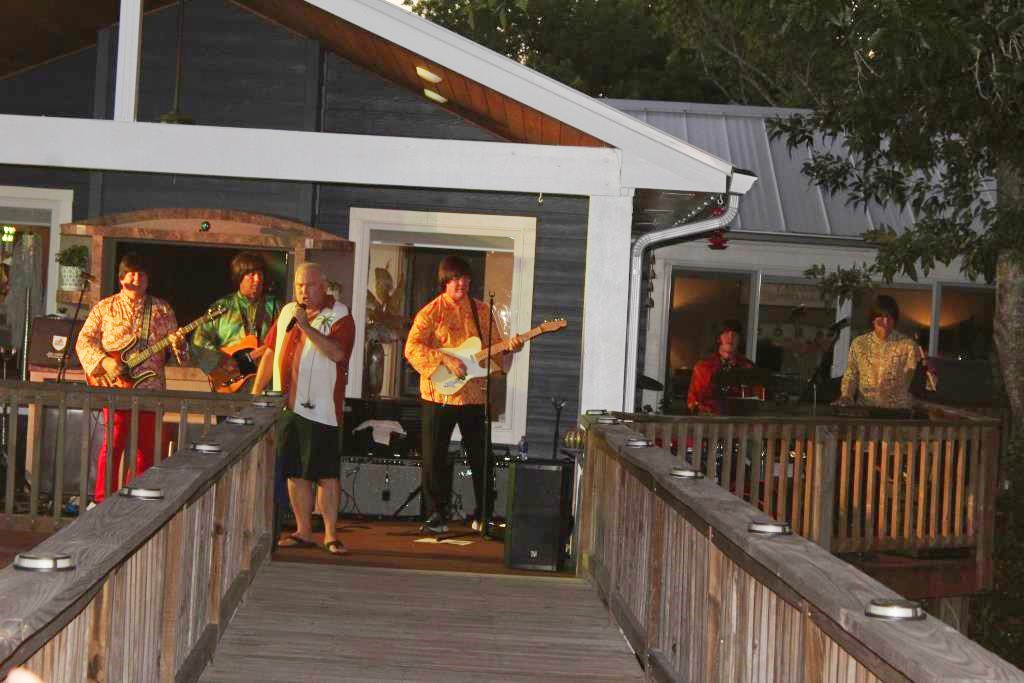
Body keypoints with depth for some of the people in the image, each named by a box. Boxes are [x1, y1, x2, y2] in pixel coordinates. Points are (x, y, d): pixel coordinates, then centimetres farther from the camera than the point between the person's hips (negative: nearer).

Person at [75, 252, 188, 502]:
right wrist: (104, 361, -13)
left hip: (151, 387, 3)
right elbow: (84, 340, 3)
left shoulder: (162, 309, 12)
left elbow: (175, 338, 12)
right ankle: (102, 499, -4)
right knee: (114, 441, -9)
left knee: (147, 446, 6)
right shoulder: (104, 308, 7)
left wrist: (177, 343, -12)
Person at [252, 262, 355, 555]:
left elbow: (337, 352, -23)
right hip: (287, 406, 6)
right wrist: (255, 392, 16)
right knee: (296, 473, 9)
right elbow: (270, 352, 20)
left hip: (320, 408, -6)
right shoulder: (287, 313, 14)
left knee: (326, 473, -4)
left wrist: (306, 325, -25)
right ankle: (303, 532, 17)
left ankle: (330, 535, 2)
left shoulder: (339, 317, -5)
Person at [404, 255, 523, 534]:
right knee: (435, 459, 2)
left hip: (474, 395, 3)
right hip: (439, 395, -3)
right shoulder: (431, 312, -4)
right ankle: (436, 515, 13)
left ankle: (484, 514, 20)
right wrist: (445, 360, -21)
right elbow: (412, 348, -12)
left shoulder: (481, 310, 9)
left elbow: (494, 343, 15)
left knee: (481, 457, 8)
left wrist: (508, 345, -7)